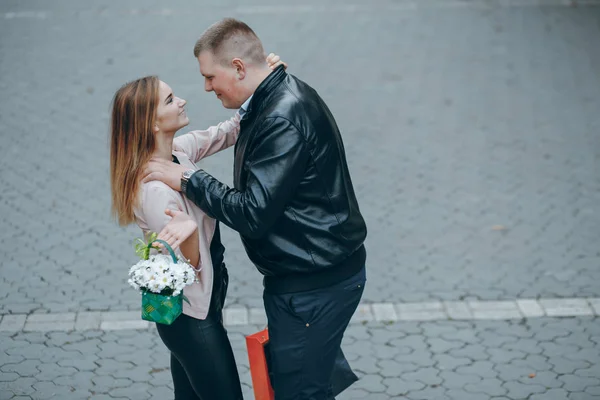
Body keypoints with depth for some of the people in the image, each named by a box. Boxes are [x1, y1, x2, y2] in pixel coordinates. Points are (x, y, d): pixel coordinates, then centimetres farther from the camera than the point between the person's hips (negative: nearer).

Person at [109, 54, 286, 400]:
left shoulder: (178, 151, -3)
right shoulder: (154, 188, -28)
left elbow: (232, 130, 8)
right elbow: (187, 265, -24)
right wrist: (187, 233, -46)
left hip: (190, 308, 9)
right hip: (192, 316, -9)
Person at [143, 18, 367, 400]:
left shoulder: (282, 119, -25)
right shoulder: (280, 98, 8)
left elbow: (253, 214, -26)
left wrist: (186, 179, -17)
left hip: (314, 287, -10)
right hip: (321, 272, 10)